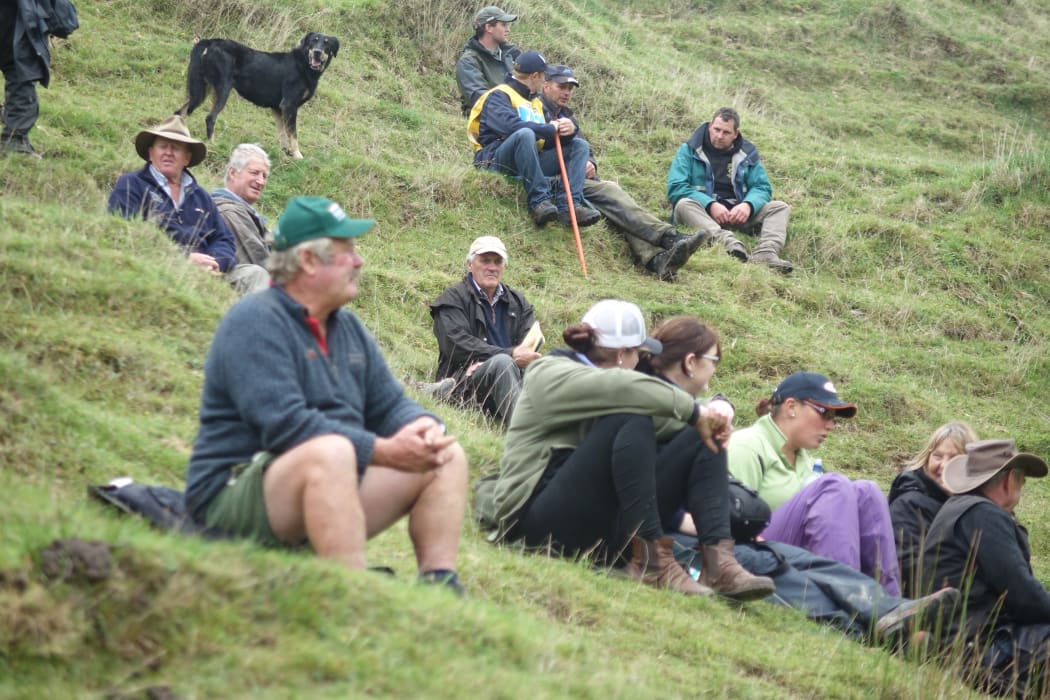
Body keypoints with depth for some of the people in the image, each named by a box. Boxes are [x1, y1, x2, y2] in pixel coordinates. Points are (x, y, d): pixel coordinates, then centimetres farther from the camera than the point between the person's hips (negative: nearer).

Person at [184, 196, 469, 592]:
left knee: (447, 458, 1)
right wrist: (383, 451, -26)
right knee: (332, 451, -39)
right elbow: (284, 424, -26)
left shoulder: (346, 327, 16)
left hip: (332, 485, 9)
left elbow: (389, 404, 17)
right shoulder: (255, 322, -14)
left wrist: (425, 427, -9)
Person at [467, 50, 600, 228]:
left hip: (530, 163, 8)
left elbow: (550, 142, 14)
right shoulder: (498, 96, 0)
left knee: (579, 145, -3)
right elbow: (510, 125, -21)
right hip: (497, 162, -8)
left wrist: (568, 130, -8)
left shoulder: (536, 103, 26)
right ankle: (539, 201, -36)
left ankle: (568, 205, -25)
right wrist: (551, 130, -14)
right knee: (525, 134, -36)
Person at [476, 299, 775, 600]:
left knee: (702, 438, -1)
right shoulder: (550, 374, -4)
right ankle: (651, 559, -32)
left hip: (602, 527, 8)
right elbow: (627, 389, -23)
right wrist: (695, 412, -19)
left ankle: (717, 558, -21)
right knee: (632, 419, -27)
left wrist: (714, 410, -6)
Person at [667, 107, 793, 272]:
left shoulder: (747, 153, 14)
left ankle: (765, 254, -44)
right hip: (703, 212, -3)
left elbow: (762, 188, 8)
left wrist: (748, 205, -17)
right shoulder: (690, 150, 4)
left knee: (780, 208, -13)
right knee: (684, 204, -34)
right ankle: (729, 243, -60)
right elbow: (675, 188, -7)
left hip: (738, 213, 3)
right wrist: (711, 205, -21)